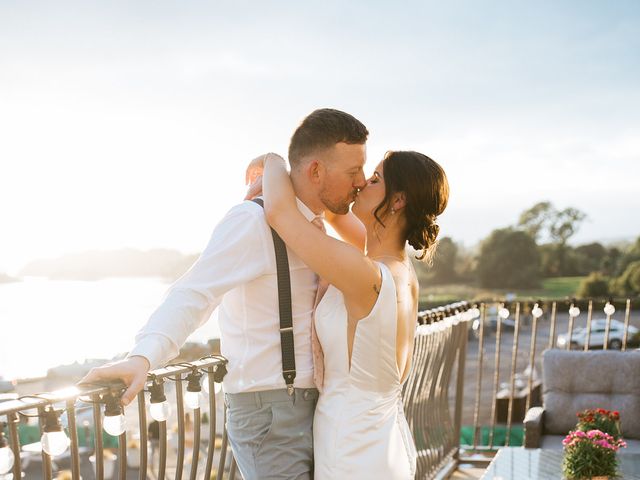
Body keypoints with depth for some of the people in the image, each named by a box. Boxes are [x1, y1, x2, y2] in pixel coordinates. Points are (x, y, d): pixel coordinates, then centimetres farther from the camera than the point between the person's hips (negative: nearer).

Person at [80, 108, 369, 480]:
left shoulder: (314, 226, 10)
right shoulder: (254, 221, -17)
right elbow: (193, 295, -28)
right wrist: (143, 358, -42)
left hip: (310, 408, 9)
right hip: (270, 413, -9)